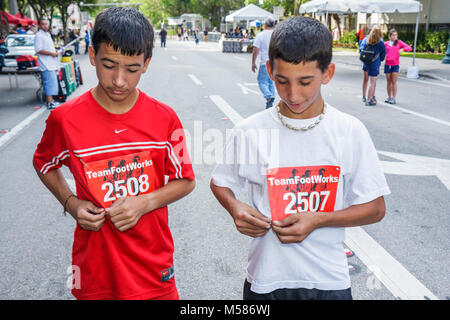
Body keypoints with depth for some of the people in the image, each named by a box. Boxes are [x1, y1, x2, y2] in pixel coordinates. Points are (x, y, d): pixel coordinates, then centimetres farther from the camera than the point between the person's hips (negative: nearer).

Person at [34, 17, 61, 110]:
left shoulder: (48, 34, 18)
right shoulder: (39, 35, -11)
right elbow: (38, 50, -18)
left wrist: (56, 52, 10)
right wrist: (51, 53, -18)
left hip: (52, 63, 9)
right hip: (46, 64, -9)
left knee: (48, 83, 13)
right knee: (50, 82, -13)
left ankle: (48, 100, 20)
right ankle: (50, 103, -14)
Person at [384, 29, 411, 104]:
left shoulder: (399, 42, 3)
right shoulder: (386, 43, 6)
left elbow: (409, 48, -1)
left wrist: (403, 49, -20)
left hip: (395, 65, -2)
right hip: (387, 65, 2)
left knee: (394, 82, -3)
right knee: (389, 82, 9)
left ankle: (394, 98, 1)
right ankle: (389, 97, 19)